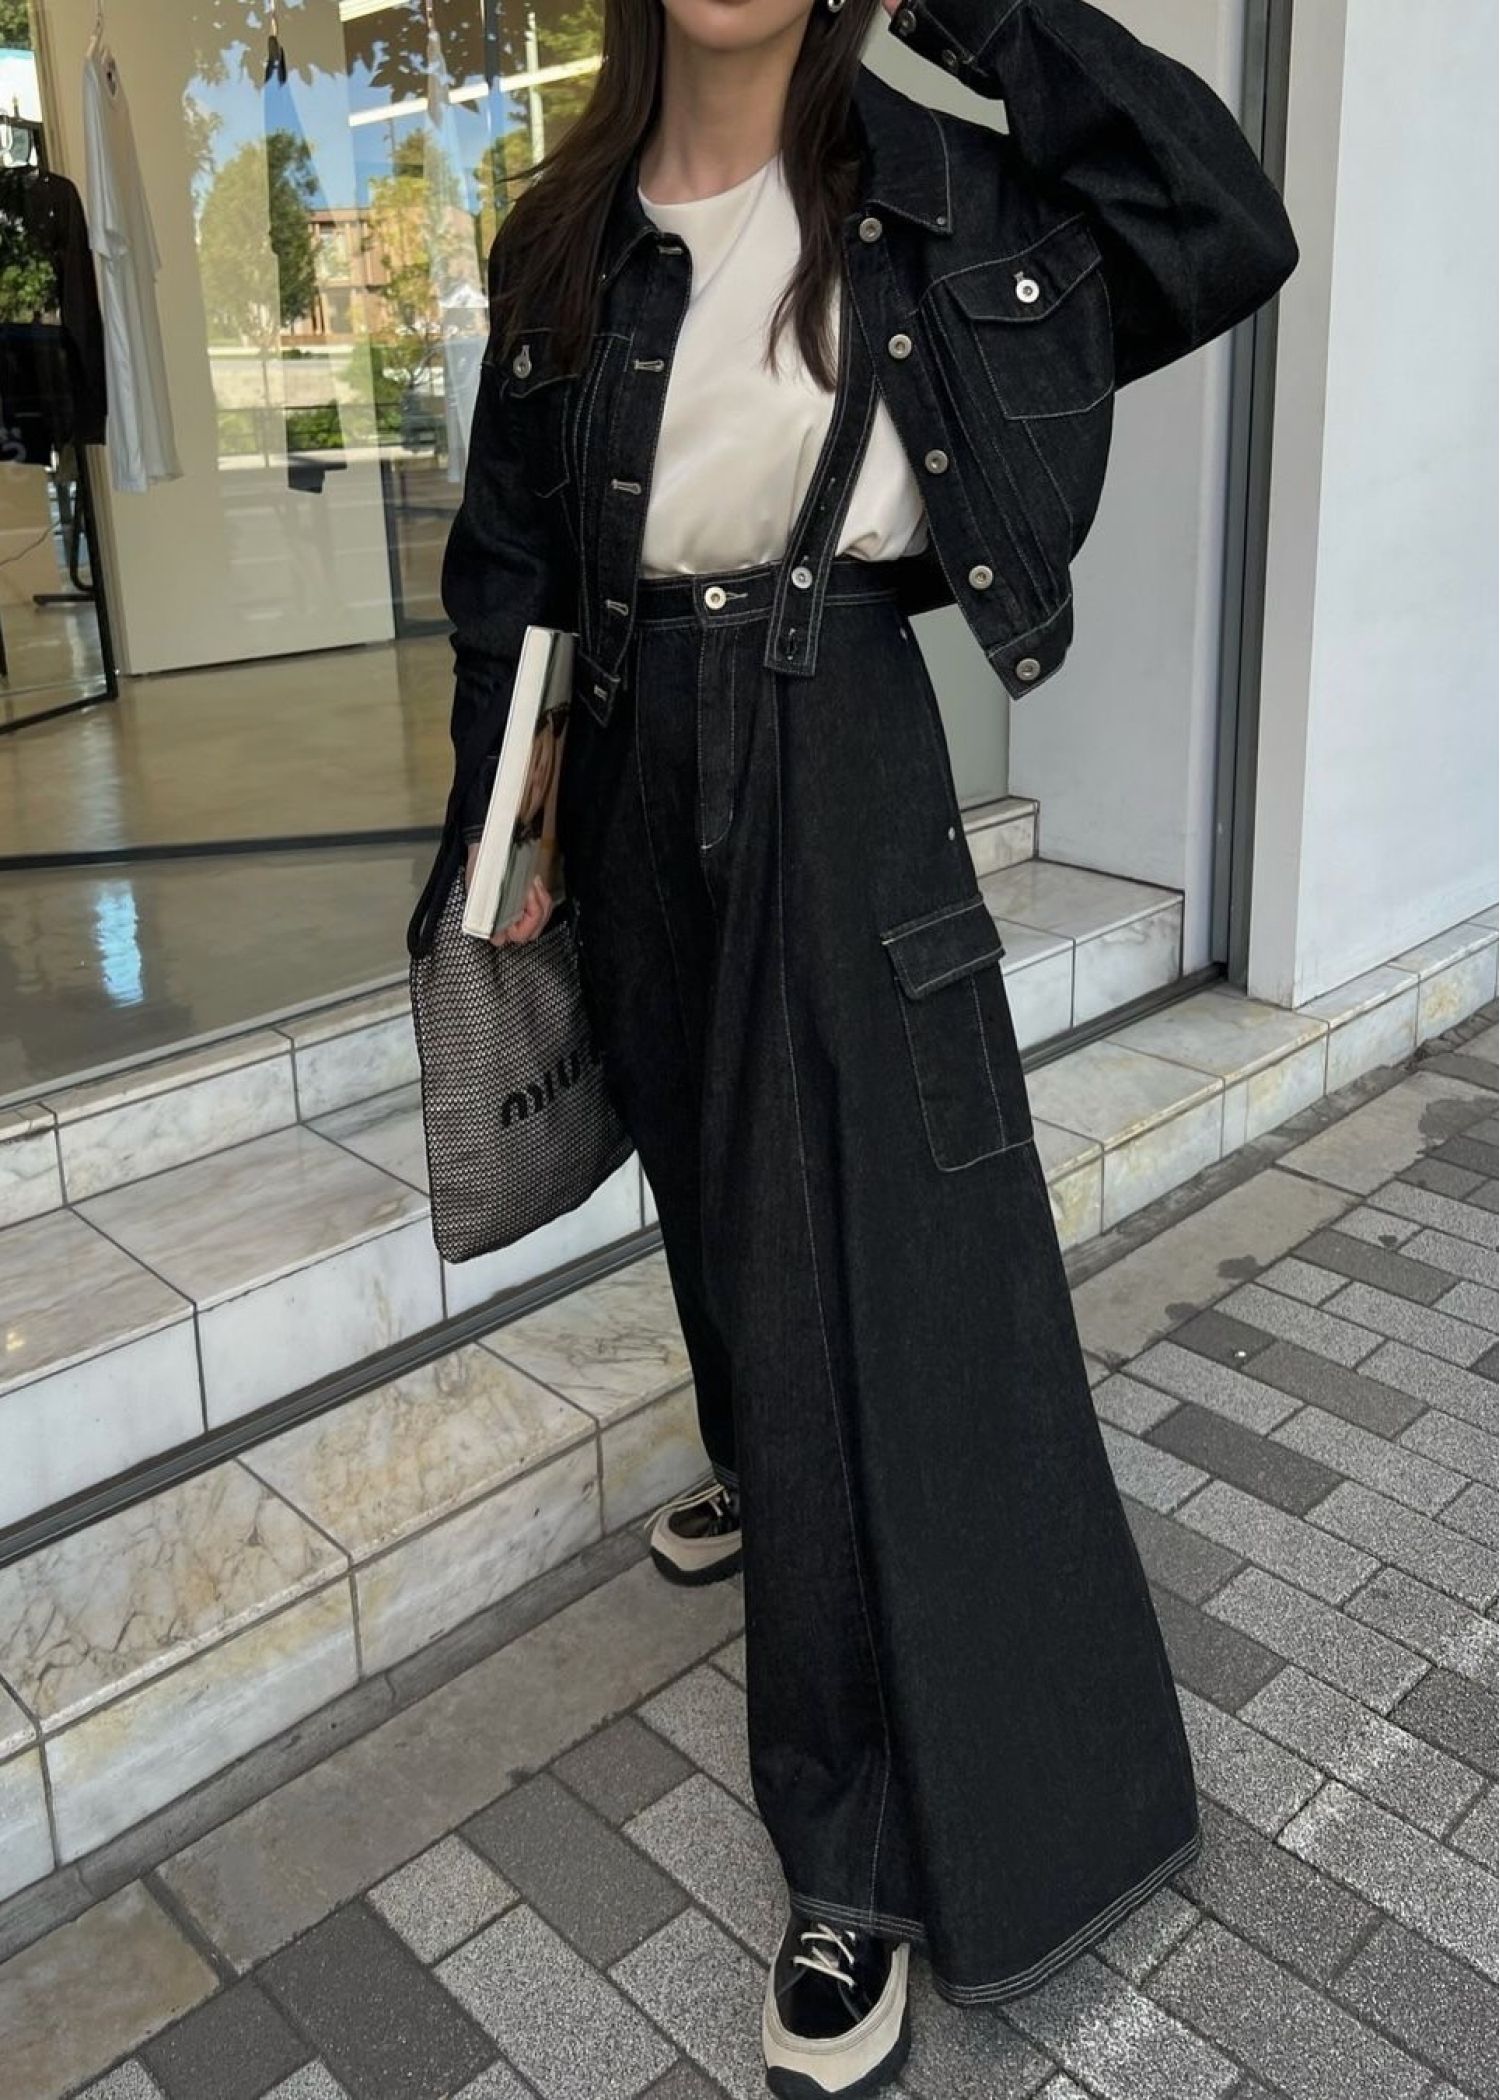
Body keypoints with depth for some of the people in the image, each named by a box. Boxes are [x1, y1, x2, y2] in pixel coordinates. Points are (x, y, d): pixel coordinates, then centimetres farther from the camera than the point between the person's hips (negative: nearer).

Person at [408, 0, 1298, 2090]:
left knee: (869, 1248, -6)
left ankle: (871, 1861, 6)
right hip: (641, 772, 4)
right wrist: (499, 828, 7)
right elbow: (509, 563, 10)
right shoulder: (564, 240, 7)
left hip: (841, 764, -4)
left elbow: (1226, 230, -11)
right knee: (717, 1171, 20)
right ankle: (767, 1470, 52)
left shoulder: (922, 189, -1)